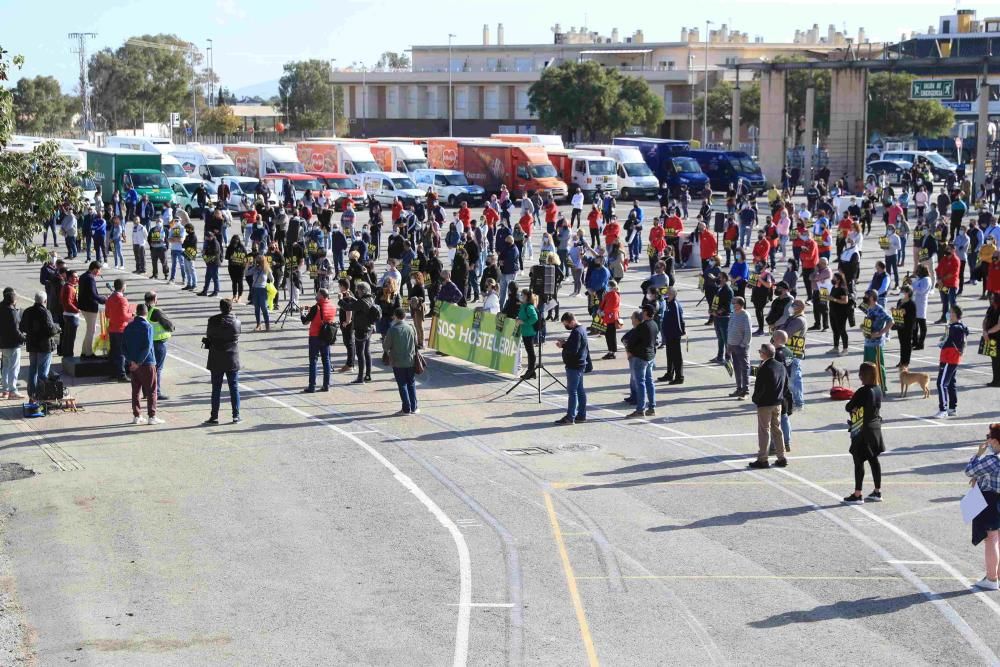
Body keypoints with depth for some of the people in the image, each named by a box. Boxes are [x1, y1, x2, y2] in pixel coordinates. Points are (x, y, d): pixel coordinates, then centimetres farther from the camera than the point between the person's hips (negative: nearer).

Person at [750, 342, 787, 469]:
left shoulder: (764, 368, -21)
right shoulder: (781, 366, 4)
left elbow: (759, 387, -20)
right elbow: (786, 383, 11)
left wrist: (755, 398, -3)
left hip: (765, 404, -7)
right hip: (777, 403, 7)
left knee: (764, 431, 0)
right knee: (777, 430, 15)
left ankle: (762, 459, 3)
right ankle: (781, 458, 17)